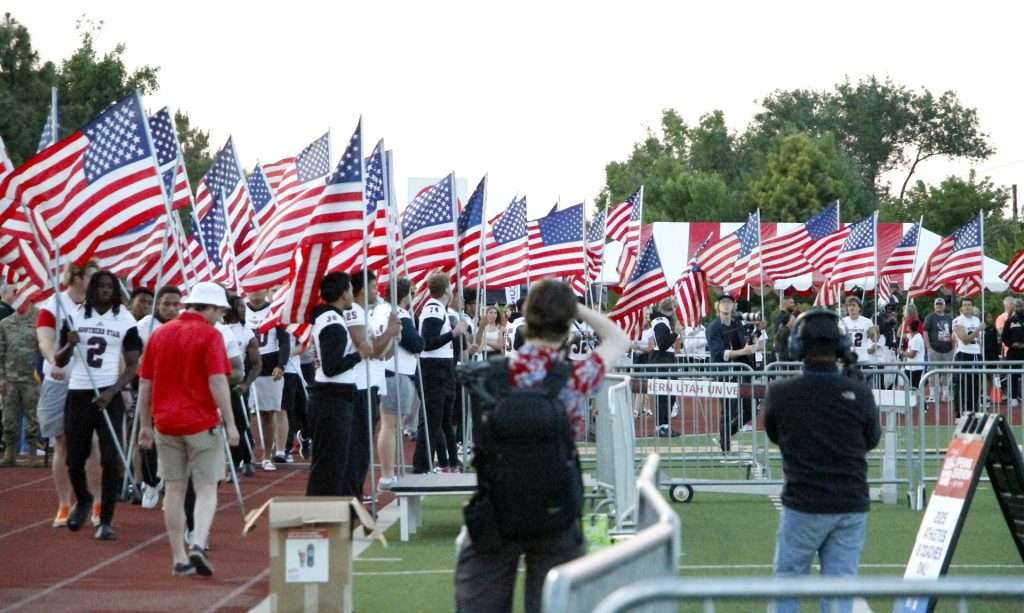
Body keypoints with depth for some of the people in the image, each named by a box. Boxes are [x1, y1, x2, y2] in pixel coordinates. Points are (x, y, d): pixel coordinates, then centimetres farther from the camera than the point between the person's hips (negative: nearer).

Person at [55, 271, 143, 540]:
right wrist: (70, 345, -15)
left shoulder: (125, 320, 0)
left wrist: (112, 392, -15)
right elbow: (59, 361, 7)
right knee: (75, 458, 6)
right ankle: (83, 500, 36)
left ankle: (106, 521, -1)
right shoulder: (75, 316, 4)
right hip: (78, 394, 2)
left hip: (108, 396, -2)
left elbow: (132, 365, -1)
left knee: (111, 459, -8)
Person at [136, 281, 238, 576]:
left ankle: (179, 558, 9)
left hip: (166, 423, 5)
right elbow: (217, 382, -15)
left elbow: (145, 383, 10)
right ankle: (198, 544, -19)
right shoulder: (210, 335, -7)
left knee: (174, 490, 8)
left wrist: (145, 425, 15)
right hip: (201, 424, -5)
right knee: (206, 488, 1)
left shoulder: (159, 334, 10)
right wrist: (230, 422, -12)